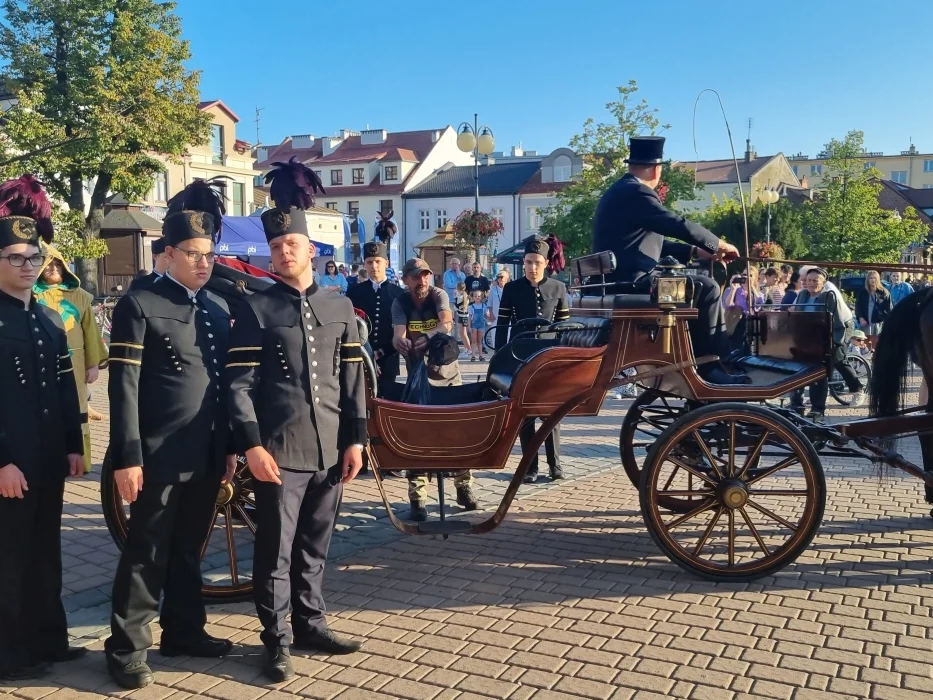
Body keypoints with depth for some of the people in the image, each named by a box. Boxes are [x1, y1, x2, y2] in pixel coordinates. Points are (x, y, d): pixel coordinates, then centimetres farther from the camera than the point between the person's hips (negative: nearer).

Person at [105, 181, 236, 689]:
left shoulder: (219, 309, 11)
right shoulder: (139, 306, -7)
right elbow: (124, 387, -12)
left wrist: (230, 446, 13)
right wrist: (127, 457, -16)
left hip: (206, 455, 6)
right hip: (160, 455, -6)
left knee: (189, 548, 17)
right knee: (147, 553, 4)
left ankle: (184, 631, 31)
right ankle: (127, 649, 17)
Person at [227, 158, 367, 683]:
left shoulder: (340, 306, 9)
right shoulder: (257, 309, 0)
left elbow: (353, 377, 9)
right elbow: (239, 383, -5)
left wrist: (356, 439, 4)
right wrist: (252, 445, -13)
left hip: (329, 448, 3)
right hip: (279, 450, -3)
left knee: (315, 544, 14)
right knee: (276, 549, 3)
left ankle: (312, 624, 29)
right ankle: (277, 641, 16)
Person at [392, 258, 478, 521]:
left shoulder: (439, 295, -12)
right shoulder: (400, 303, -9)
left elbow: (447, 322, -32)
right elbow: (399, 333, -26)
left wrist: (425, 337, -52)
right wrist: (400, 341, -51)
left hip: (448, 374, 0)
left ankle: (464, 487, 18)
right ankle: (417, 498, -2)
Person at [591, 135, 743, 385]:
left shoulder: (618, 191, 20)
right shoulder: (636, 192, -12)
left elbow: (651, 242, 24)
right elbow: (679, 225, -15)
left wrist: (696, 251, 18)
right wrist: (718, 244, 0)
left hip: (617, 281, 11)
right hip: (631, 281, -11)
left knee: (694, 286, 23)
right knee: (707, 288, -8)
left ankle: (694, 360, 23)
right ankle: (711, 366, -3)